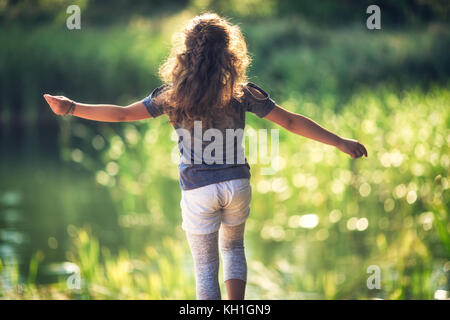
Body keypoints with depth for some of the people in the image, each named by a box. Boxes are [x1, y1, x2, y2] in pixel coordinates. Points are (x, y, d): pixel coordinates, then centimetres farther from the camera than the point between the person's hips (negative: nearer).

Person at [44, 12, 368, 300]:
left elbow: (122, 113, -6)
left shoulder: (174, 96, -9)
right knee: (233, 247, 28)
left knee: (205, 267, 10)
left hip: (198, 192, -2)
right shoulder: (242, 93, -7)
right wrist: (340, 142, 2)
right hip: (236, 185, 2)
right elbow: (291, 122, -5)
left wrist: (72, 108, 2)